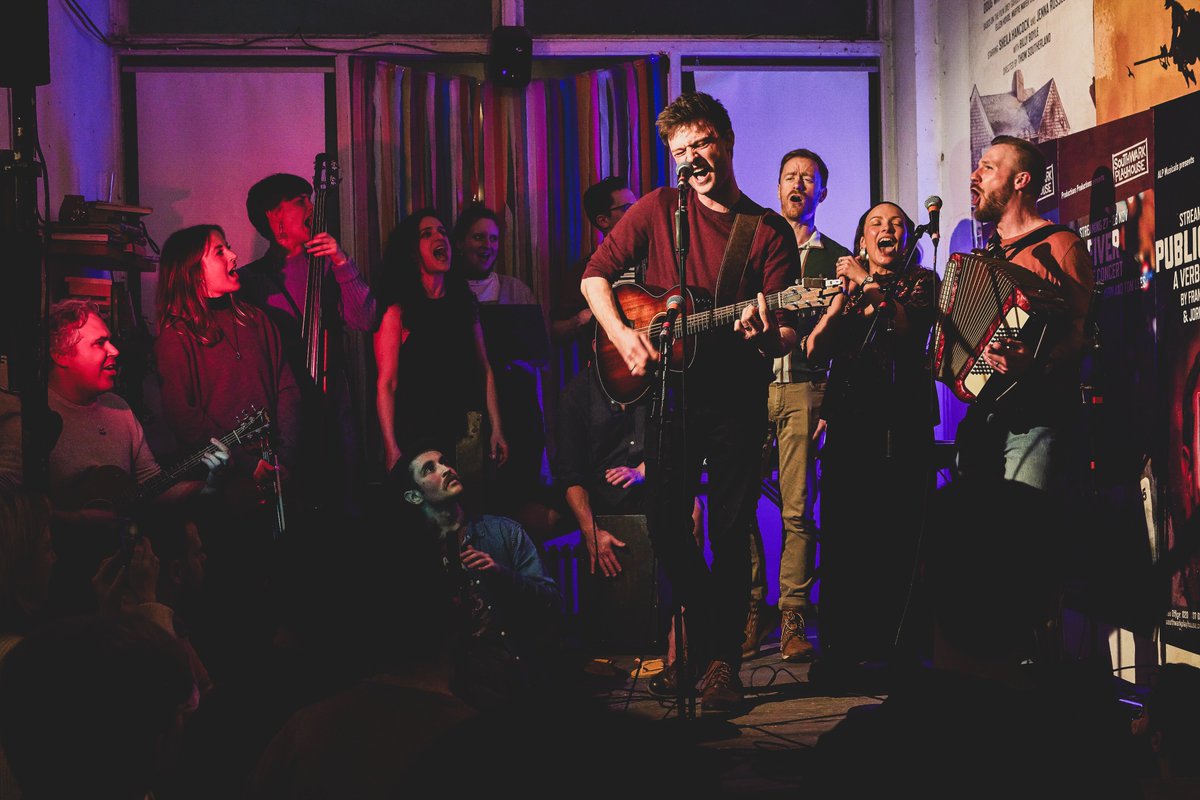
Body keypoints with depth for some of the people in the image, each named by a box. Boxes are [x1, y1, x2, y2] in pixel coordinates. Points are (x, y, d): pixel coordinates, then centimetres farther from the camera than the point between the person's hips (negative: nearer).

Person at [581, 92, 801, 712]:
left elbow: (786, 336, -4)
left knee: (730, 530, -2)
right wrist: (621, 334, -9)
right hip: (667, 391, 2)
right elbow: (596, 274, 6)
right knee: (668, 527, 4)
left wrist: (768, 331, -28)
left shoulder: (769, 232, 0)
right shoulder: (659, 208, 4)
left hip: (736, 398, -2)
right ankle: (706, 633, 26)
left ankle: (722, 660, 8)